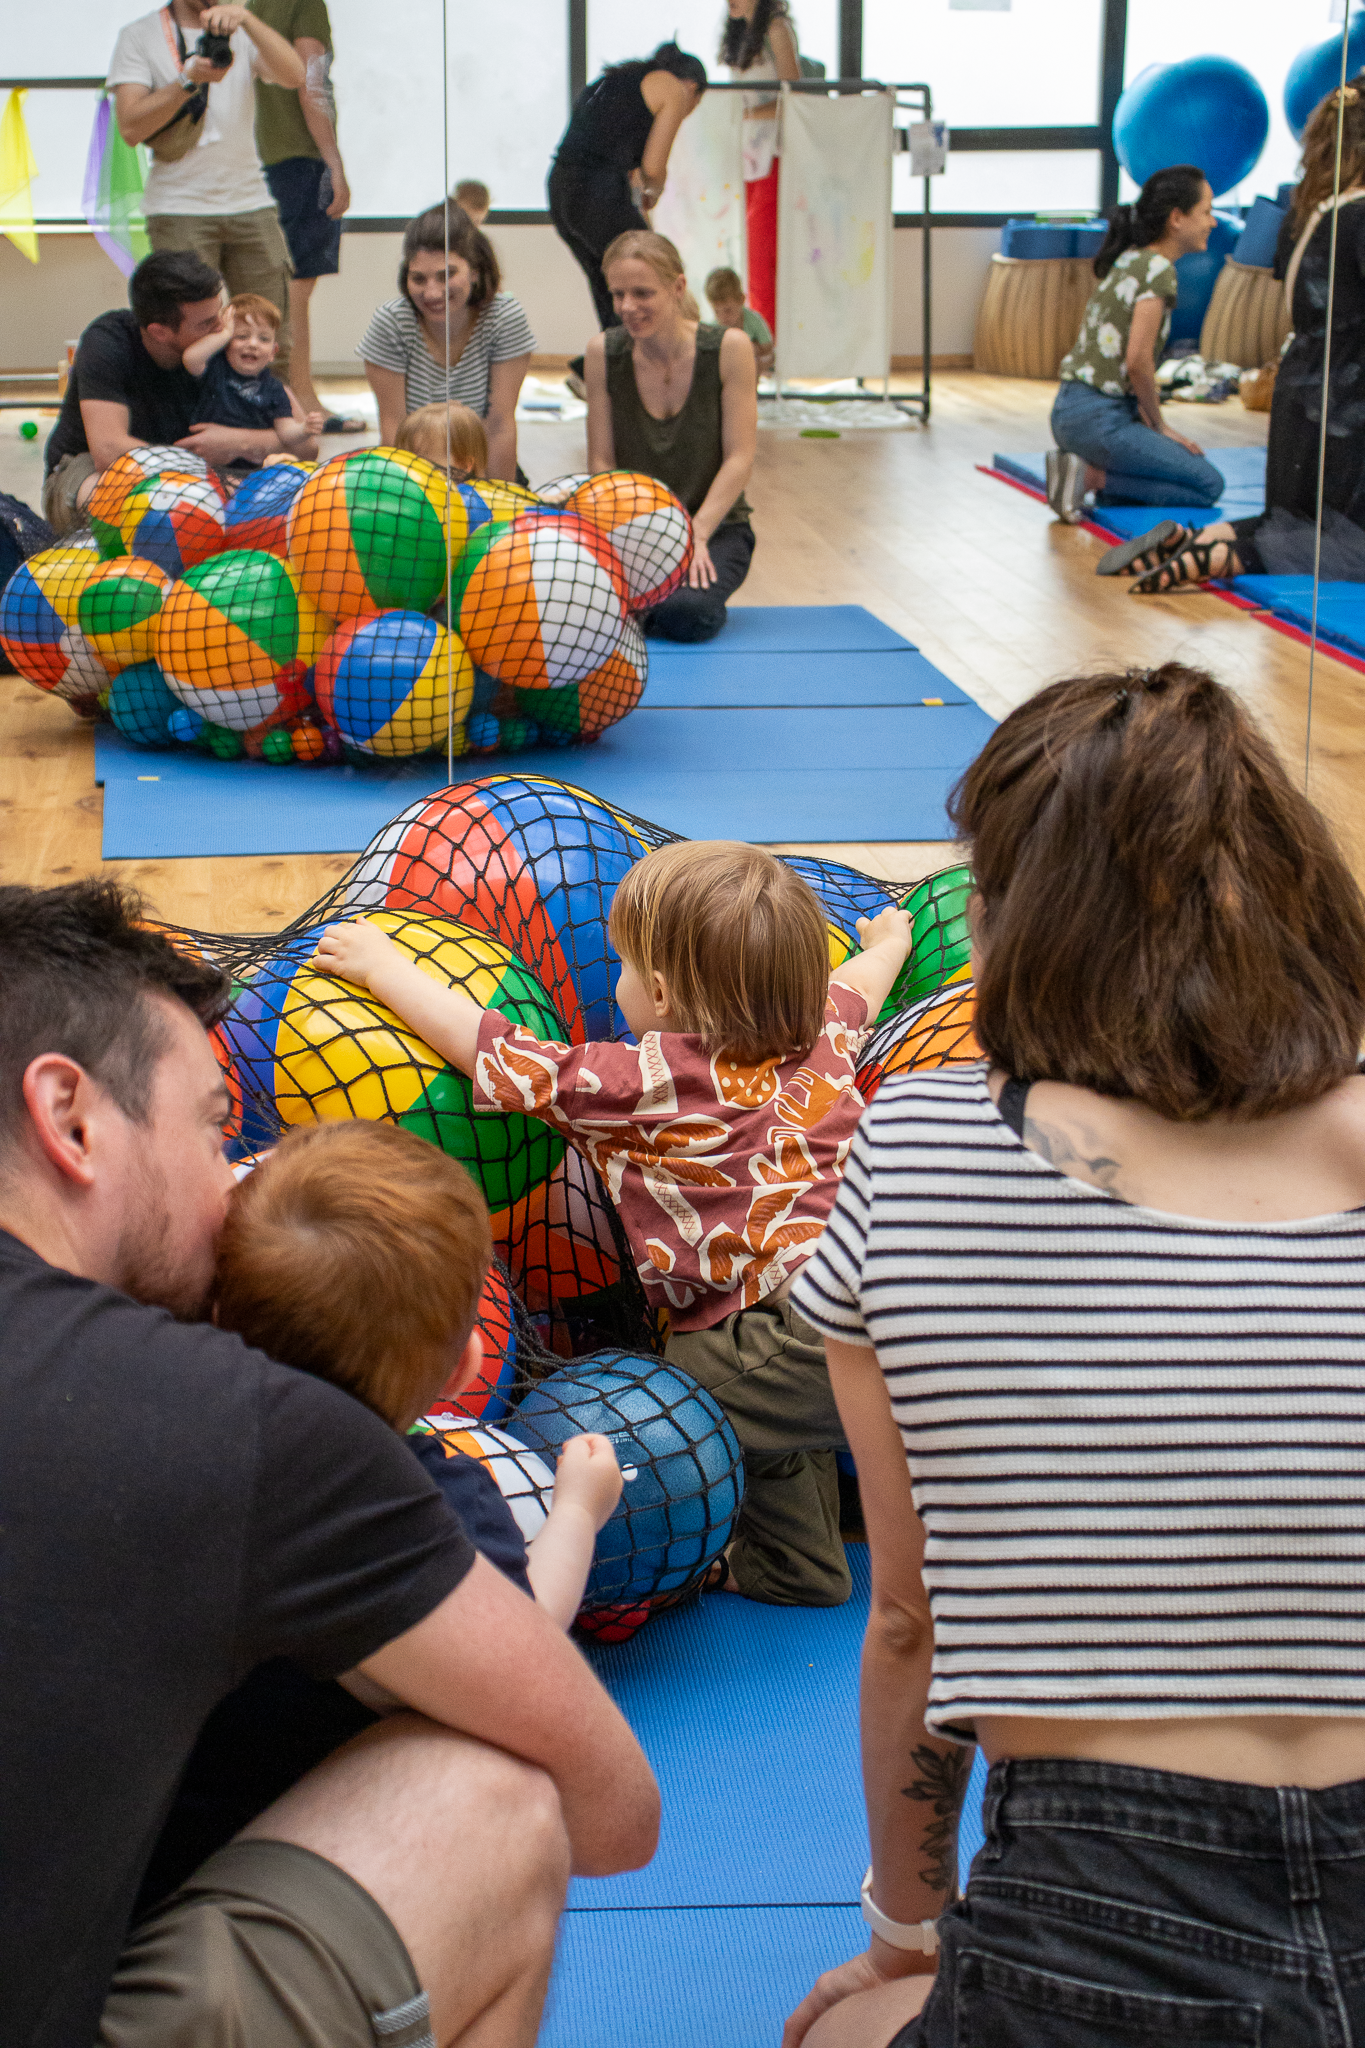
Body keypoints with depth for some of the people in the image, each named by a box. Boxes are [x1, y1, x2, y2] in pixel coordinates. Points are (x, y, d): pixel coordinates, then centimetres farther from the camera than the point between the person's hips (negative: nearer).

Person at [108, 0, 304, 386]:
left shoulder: (243, 33, 12)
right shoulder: (139, 37, 4)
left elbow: (293, 77, -8)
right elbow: (130, 127, -7)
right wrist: (189, 80, -17)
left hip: (251, 205, 3)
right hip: (179, 211, -3)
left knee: (272, 340, 0)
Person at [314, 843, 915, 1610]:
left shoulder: (648, 1086, -6)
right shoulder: (826, 1033, 13)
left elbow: (490, 1050, 0)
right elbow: (856, 986, 38)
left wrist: (381, 964, 13)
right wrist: (891, 941, 64)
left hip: (772, 1329, -8)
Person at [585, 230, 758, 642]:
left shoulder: (729, 347, -9)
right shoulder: (603, 352, -3)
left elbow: (740, 457, -9)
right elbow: (602, 461, -1)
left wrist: (696, 533, -20)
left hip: (715, 525, -1)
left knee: (687, 613, -33)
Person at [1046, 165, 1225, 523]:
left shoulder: (1128, 260, 16)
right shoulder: (1158, 269, -13)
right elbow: (1138, 361, -19)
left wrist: (1149, 421, 10)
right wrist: (1158, 425, -4)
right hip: (1097, 418, -9)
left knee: (1192, 463, 20)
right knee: (1209, 485, -4)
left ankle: (1082, 466, 7)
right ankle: (1090, 477, -9)